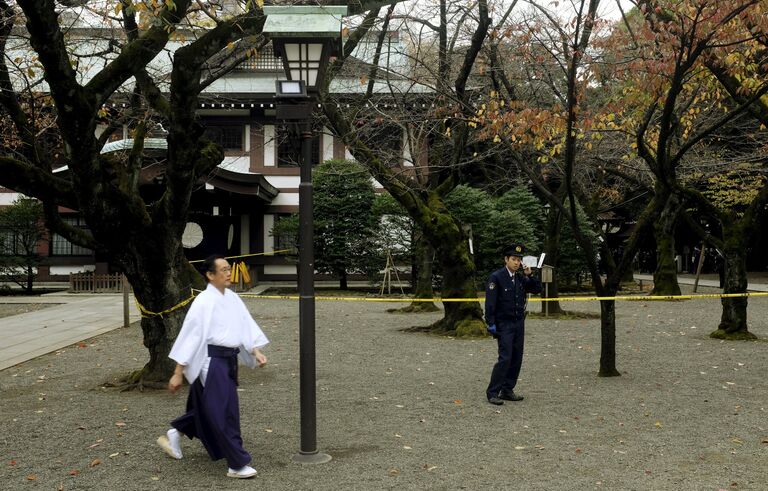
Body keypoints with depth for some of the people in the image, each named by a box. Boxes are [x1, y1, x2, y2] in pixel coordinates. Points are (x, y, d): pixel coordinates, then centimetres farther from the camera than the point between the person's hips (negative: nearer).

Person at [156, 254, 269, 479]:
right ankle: (238, 464, 6)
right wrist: (178, 373, -12)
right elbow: (189, 335, -13)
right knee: (224, 413, -3)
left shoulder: (233, 299, 9)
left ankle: (174, 434, 42)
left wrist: (256, 351, -5)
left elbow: (246, 326, 10)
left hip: (228, 361, 8)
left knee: (207, 409, 21)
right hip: (211, 362, -8)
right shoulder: (203, 302, -14)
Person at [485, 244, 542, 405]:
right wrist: (491, 323, -16)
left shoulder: (521, 277, 9)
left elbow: (537, 289, 11)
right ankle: (492, 392, -6)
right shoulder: (496, 277, -9)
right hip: (504, 324, -6)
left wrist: (529, 275, -3)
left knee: (517, 359, 5)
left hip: (519, 324, 7)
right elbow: (490, 302, -12)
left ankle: (507, 390, 14)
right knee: (505, 358, -13)